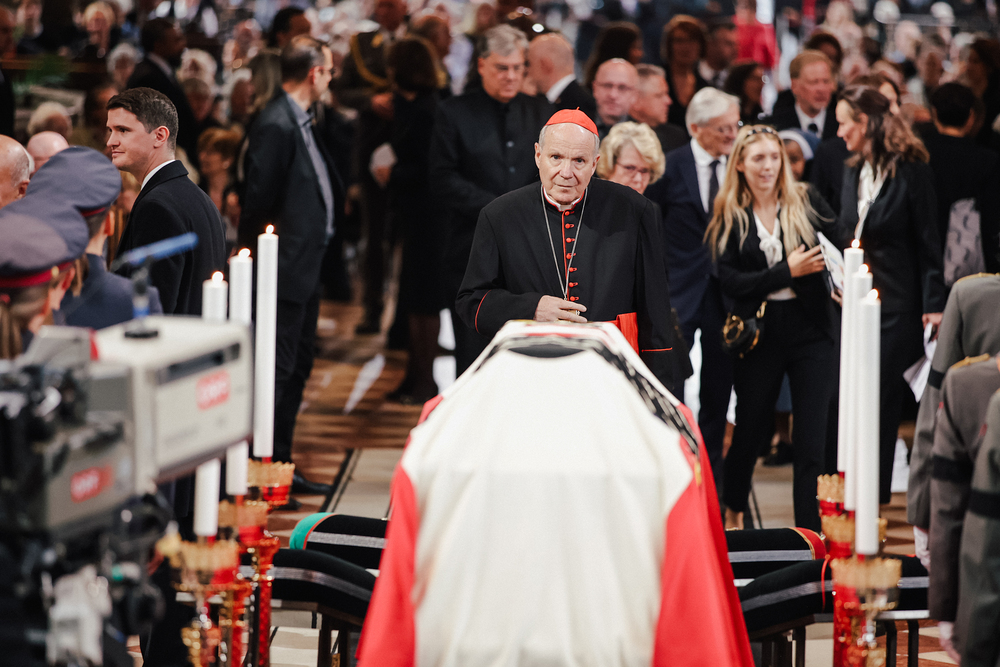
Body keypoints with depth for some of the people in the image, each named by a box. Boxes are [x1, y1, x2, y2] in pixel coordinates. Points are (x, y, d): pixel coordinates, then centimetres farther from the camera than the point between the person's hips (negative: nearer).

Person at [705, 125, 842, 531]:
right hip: (760, 334, 0)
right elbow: (730, 282, -6)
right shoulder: (729, 217, 2)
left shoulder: (806, 202, 2)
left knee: (812, 441, -4)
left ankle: (809, 533, 1)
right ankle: (732, 514, 36)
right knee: (750, 432, 13)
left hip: (812, 329, 0)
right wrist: (787, 272, -16)